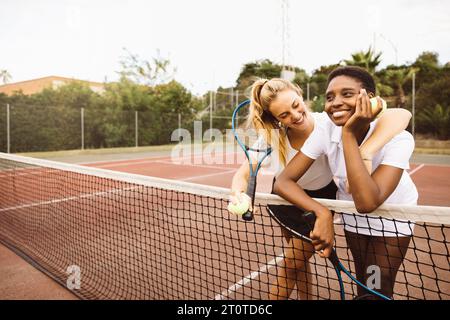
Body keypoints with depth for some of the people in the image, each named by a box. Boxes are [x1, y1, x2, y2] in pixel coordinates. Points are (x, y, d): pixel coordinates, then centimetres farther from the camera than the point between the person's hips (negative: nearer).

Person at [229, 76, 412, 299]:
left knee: (292, 262, -2)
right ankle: (306, 297, 43)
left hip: (320, 199, -2)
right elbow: (242, 175, -16)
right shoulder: (270, 138, -23)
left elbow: (400, 115, -41)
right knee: (297, 260, 16)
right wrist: (238, 194, -39)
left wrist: (364, 154, -57)